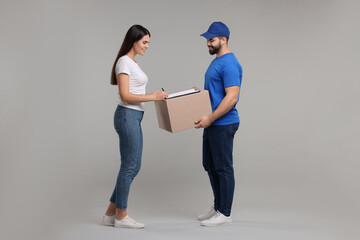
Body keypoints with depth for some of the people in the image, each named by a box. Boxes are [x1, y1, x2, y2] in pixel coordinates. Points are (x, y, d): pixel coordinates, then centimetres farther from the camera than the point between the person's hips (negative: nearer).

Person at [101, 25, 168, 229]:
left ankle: (111, 214, 19)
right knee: (130, 166, -2)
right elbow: (125, 95, -20)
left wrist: (158, 96, 15)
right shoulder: (124, 62, -13)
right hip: (127, 116, -10)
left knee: (133, 166, 12)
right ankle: (121, 216, 10)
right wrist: (153, 96, -20)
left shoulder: (133, 63, 17)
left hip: (134, 117, 10)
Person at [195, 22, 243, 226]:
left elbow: (232, 97, -25)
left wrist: (210, 118, -25)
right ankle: (218, 207, 28)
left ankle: (225, 213, 9)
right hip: (212, 124, 11)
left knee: (223, 168, -2)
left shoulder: (229, 64, -18)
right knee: (210, 166, 16)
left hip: (223, 125, -11)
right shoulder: (216, 62, 15)